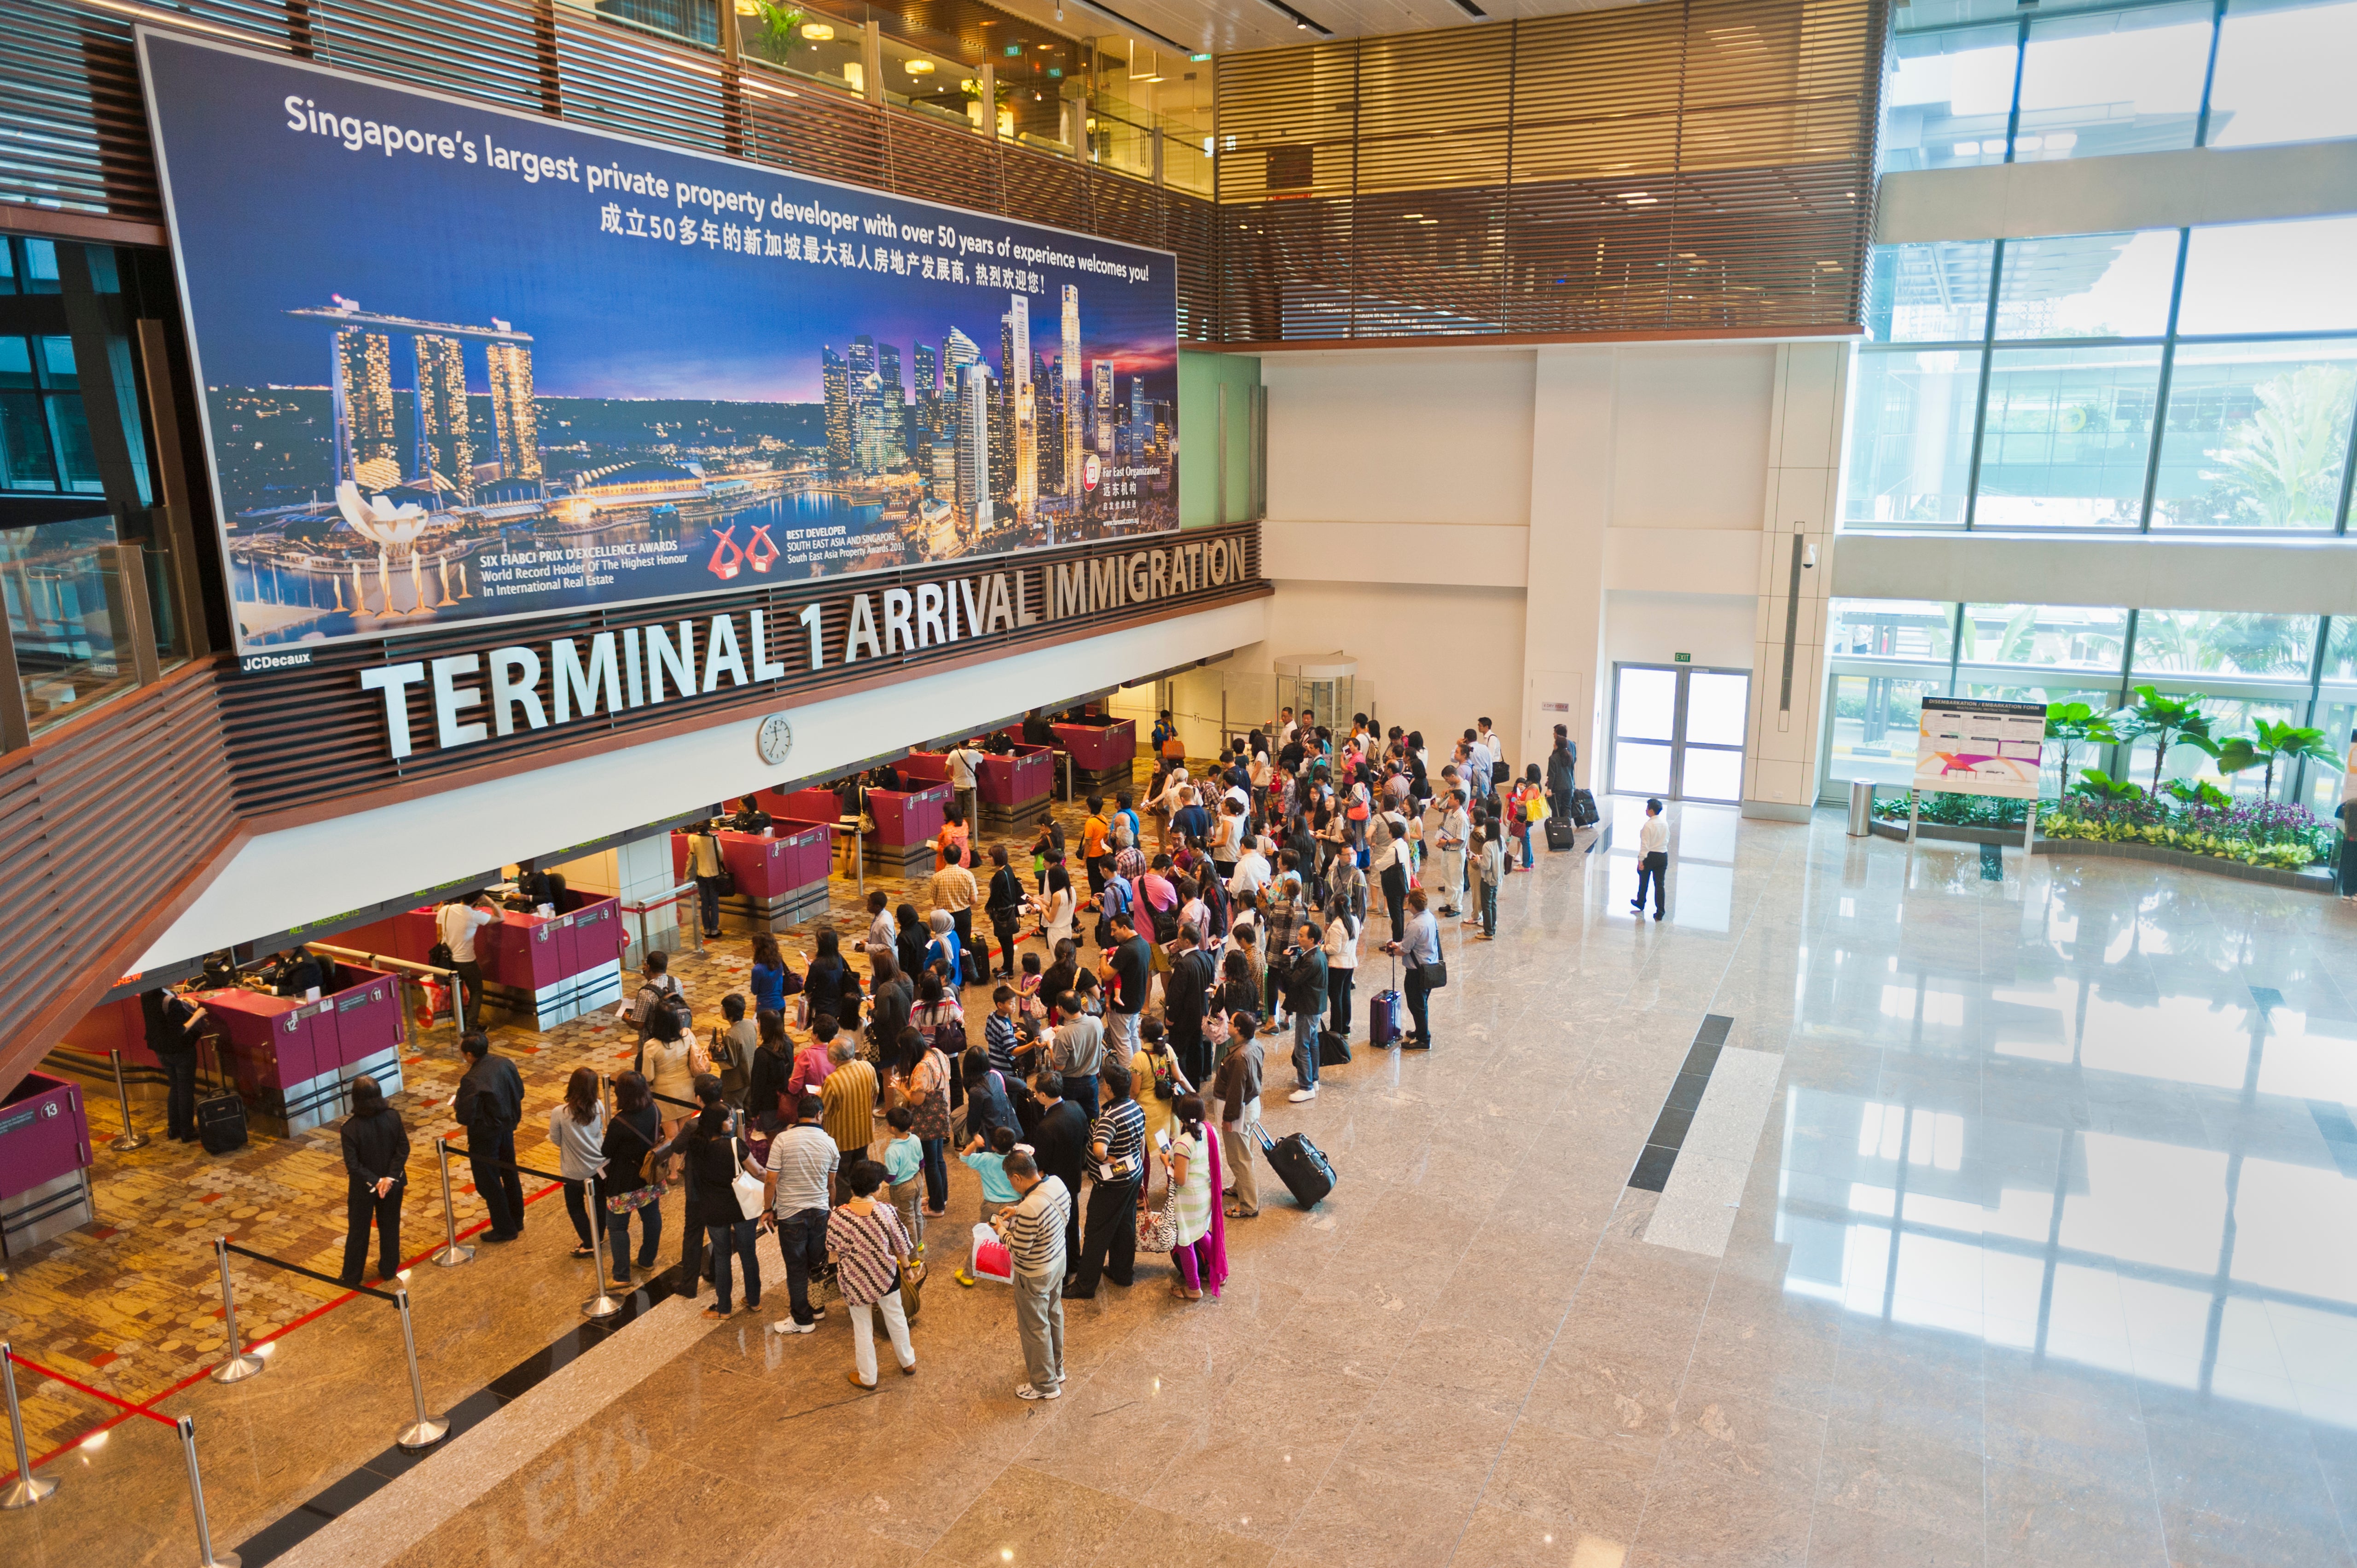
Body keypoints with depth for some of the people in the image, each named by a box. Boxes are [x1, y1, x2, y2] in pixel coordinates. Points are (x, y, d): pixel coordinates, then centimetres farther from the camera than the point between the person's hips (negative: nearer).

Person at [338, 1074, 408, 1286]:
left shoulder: (350, 1127, -23)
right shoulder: (393, 1117, -17)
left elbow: (352, 1164, -21)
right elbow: (403, 1150, -14)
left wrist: (374, 1182, -14)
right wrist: (389, 1178, -12)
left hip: (363, 1187, -2)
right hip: (393, 1184, 2)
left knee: (358, 1231, 16)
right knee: (390, 1226, 20)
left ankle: (352, 1276, 31)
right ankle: (389, 1269, 34)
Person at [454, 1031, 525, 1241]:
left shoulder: (471, 1081, -29)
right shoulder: (505, 1064, -9)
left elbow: (465, 1117, -25)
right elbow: (520, 1093, 3)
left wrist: (457, 1103, -6)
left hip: (485, 1136, -7)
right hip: (507, 1127, 7)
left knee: (489, 1183, 11)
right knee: (510, 1174, 22)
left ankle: (504, 1228, 22)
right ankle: (517, 1220, 38)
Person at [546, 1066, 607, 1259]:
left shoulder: (559, 1113, -23)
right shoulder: (598, 1107, -15)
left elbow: (556, 1140, -9)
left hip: (575, 1172, -3)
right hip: (600, 1166, 3)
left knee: (575, 1207, 20)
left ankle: (590, 1245, 24)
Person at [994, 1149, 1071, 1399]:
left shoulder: (1030, 1209, -38)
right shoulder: (1057, 1183, -14)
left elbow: (1019, 1249, -26)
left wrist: (1002, 1229, -10)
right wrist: (1018, 1213, 3)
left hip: (1035, 1276, -8)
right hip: (1059, 1260, 8)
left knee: (1034, 1328, 15)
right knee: (1054, 1315, 28)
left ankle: (1045, 1385, 34)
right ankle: (1056, 1368, 49)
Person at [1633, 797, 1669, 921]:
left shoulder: (1649, 825, -18)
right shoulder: (1665, 824, 2)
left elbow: (1645, 844, -19)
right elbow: (1667, 840, 12)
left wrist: (1641, 860, -16)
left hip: (1650, 856, -5)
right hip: (1663, 856, 5)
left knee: (1643, 881, 18)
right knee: (1660, 884, 5)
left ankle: (1640, 903, 39)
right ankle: (1659, 913, 2)